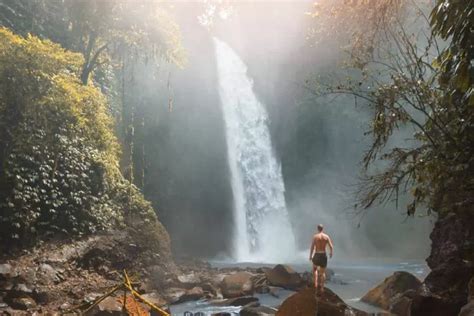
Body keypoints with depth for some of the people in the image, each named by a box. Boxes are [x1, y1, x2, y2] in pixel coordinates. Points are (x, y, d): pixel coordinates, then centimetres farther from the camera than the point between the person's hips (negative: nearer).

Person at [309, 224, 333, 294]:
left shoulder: (315, 236, -7)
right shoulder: (326, 236, -1)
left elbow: (312, 247, -11)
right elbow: (331, 247, -3)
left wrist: (310, 256, -2)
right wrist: (331, 253, 17)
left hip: (317, 255, -1)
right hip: (324, 255, 2)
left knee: (315, 268, 24)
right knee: (323, 272, 12)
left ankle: (316, 283, 8)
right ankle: (322, 288, 9)